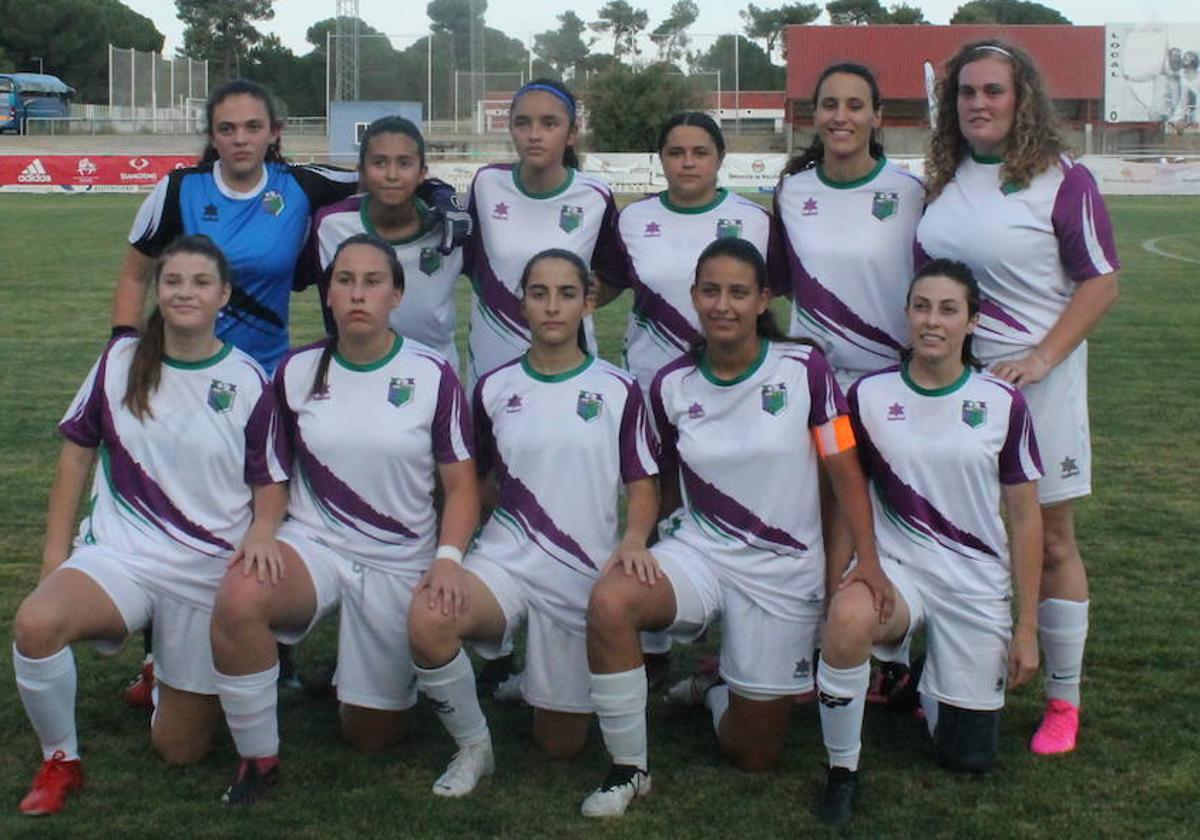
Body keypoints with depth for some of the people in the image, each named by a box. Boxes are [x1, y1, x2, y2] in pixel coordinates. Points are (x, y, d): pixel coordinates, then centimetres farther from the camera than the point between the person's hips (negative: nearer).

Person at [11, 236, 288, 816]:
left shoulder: (248, 382, -4)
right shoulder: (121, 360, 1)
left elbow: (271, 482, 3)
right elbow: (77, 452, 9)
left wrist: (261, 531, -20)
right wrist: (55, 553, 4)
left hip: (210, 571, 0)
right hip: (119, 554, 1)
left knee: (180, 750, 4)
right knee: (36, 624, -33)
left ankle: (169, 672, 39)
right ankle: (60, 762, -8)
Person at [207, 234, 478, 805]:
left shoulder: (432, 376, -5)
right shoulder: (297, 371, 1)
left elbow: (461, 485, -2)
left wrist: (448, 559, -18)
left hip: (400, 564, -1)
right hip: (312, 544, 1)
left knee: (371, 736, 3)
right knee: (238, 598, -35)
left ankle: (389, 673, 41)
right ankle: (257, 759, -14)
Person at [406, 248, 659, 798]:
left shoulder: (617, 390, 0)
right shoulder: (494, 389, 6)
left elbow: (644, 487, 0)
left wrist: (633, 540, -22)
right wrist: (448, 557, -8)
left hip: (586, 573, 0)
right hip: (505, 560, 1)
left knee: (560, 744, 3)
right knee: (428, 621, -34)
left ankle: (546, 681, 40)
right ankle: (473, 747, -6)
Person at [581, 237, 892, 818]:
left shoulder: (804, 369, -10)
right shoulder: (671, 386, -2)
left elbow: (845, 471, -7)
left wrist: (867, 559, -17)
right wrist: (638, 549, 2)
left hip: (784, 571, -1)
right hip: (698, 551, 1)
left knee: (753, 755, 5)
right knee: (609, 602, -33)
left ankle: (718, 687, 42)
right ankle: (628, 770, -13)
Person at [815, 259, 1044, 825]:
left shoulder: (1002, 403, -4)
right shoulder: (868, 395, -4)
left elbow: (1025, 516, 1)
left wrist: (1027, 627, 1)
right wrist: (840, 585, -10)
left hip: (978, 583, 1)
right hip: (894, 566, -1)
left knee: (968, 758, 5)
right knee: (849, 619, -38)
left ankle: (934, 683, 39)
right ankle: (842, 772, -16)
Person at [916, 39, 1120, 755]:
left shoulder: (1063, 181, -7)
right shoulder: (945, 180, 9)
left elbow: (1102, 283, -8)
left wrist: (1040, 359, -18)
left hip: (1037, 378, -5)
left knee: (1049, 541, 2)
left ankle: (1064, 701, 12)